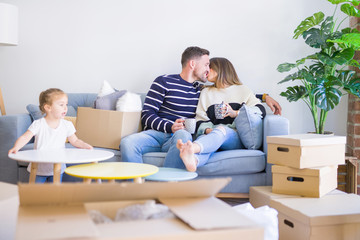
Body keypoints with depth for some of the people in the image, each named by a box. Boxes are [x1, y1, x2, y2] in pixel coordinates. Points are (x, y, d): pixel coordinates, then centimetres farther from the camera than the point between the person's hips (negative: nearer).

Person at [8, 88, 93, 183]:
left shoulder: (67, 125, -4)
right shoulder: (38, 124, -14)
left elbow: (75, 141, 5)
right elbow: (25, 138, -17)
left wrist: (85, 145, -13)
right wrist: (16, 147, -35)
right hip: (38, 168, -2)